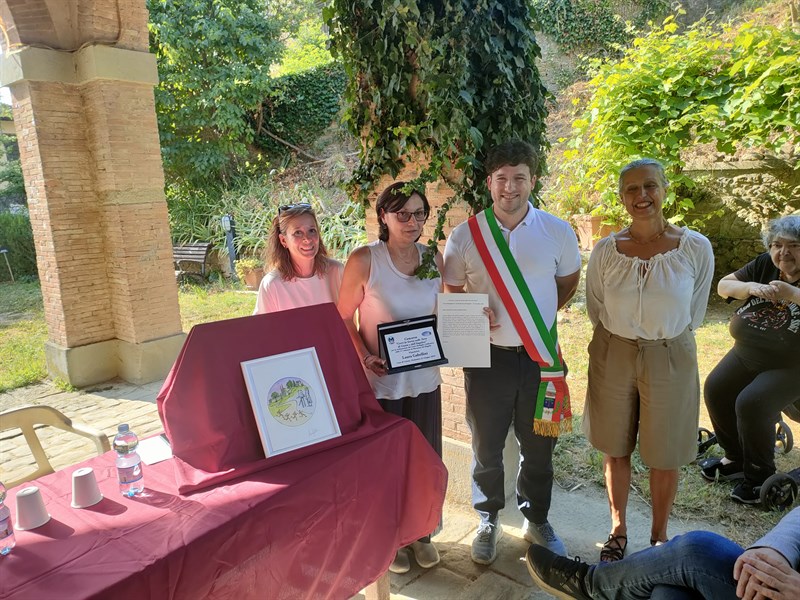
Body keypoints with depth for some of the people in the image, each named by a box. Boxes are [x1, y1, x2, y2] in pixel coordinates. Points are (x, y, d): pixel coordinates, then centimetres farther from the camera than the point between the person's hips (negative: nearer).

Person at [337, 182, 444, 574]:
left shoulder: (434, 259, 0)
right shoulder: (364, 260, -13)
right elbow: (344, 318, -7)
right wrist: (365, 357, -20)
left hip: (424, 378, 4)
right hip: (380, 380, -4)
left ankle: (420, 533, 40)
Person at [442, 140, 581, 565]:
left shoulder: (558, 231, -3)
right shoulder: (464, 236, -6)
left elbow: (568, 281, 13)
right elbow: (451, 294, 5)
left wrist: (539, 316, 3)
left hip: (541, 355, 1)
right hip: (487, 355, -1)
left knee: (538, 445, 15)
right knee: (486, 446, 11)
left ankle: (537, 520, 39)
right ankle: (488, 522, 35)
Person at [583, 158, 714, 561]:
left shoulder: (696, 248, -9)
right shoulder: (605, 251, -6)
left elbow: (693, 314, 3)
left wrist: (662, 342, 8)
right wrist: (619, 342, 7)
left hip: (670, 358, -1)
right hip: (613, 357, 1)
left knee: (665, 456, 10)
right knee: (615, 449, 13)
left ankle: (659, 536, 33)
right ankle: (618, 531, 33)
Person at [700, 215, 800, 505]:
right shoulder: (764, 265, -1)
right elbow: (723, 285, 1)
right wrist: (751, 287, -18)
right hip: (746, 353, 6)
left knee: (751, 403, -23)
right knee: (716, 389, -5)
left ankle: (759, 475, 1)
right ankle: (736, 458, 16)